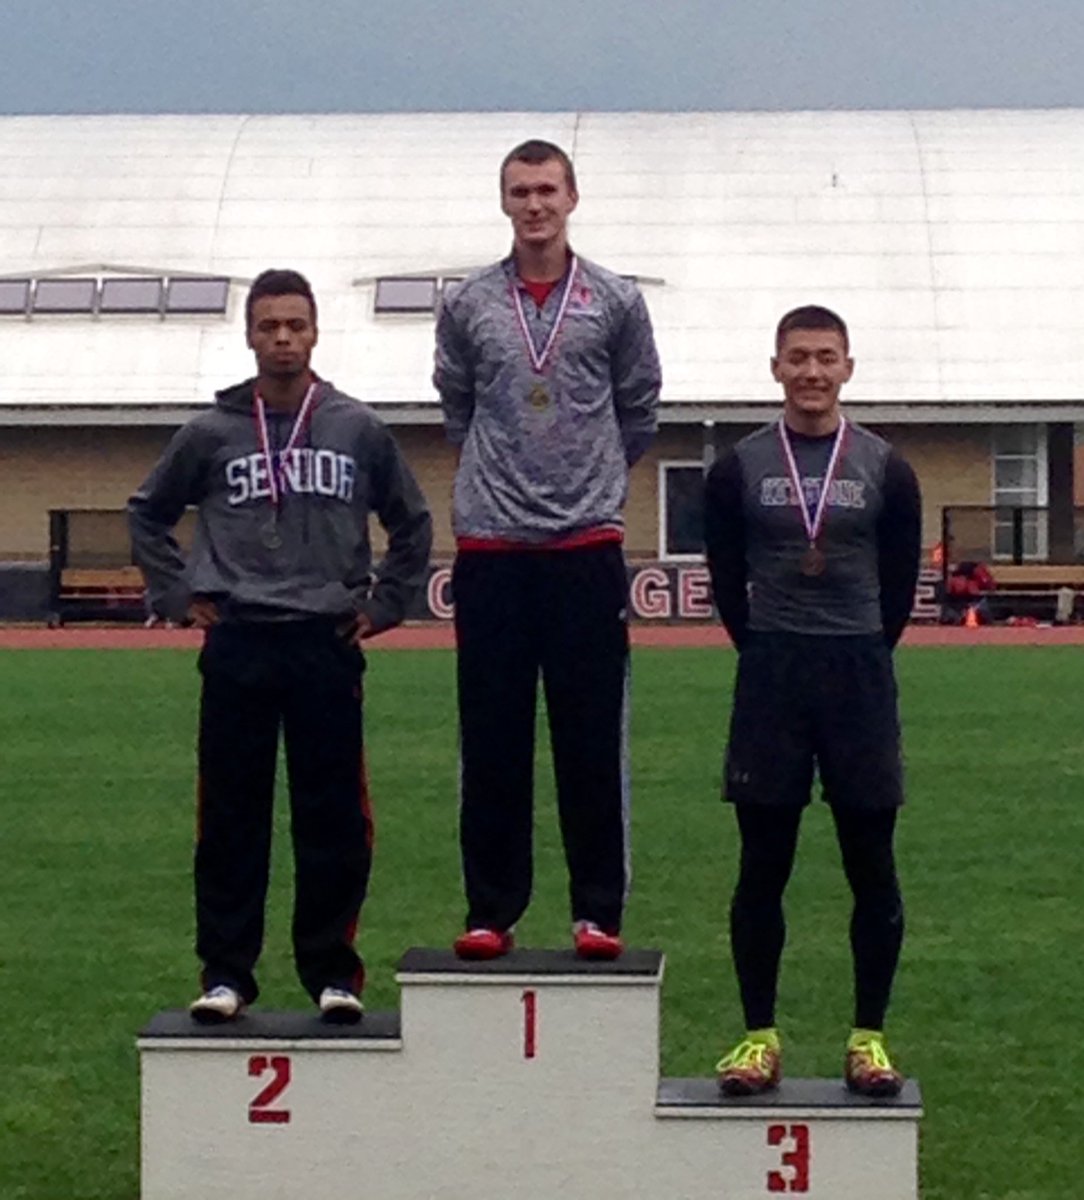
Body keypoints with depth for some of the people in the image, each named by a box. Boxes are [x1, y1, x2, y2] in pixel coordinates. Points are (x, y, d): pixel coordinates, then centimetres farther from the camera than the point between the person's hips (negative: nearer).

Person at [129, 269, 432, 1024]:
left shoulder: (359, 431, 5)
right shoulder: (212, 434, 5)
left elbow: (412, 523, 17)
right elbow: (149, 515, 16)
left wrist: (386, 604, 9)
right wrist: (178, 596, 8)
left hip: (328, 646, 0)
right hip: (237, 648, 0)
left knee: (333, 820, 1)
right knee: (232, 819, 2)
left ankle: (333, 971, 10)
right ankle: (226, 972, 9)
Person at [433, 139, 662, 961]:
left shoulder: (615, 303, 3)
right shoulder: (468, 305, 5)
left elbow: (640, 409, 13)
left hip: (587, 548, -1)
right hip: (491, 550, 1)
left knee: (593, 742, 1)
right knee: (492, 744, 4)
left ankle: (599, 912, 8)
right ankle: (491, 911, 11)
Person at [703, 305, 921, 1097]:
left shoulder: (885, 470, 1)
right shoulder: (739, 470, 1)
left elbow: (900, 584, 9)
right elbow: (728, 582, 10)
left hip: (861, 676, 0)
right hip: (770, 676, 0)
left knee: (872, 867, 3)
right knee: (763, 867, 4)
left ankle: (869, 1037, 12)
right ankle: (760, 1035, 13)